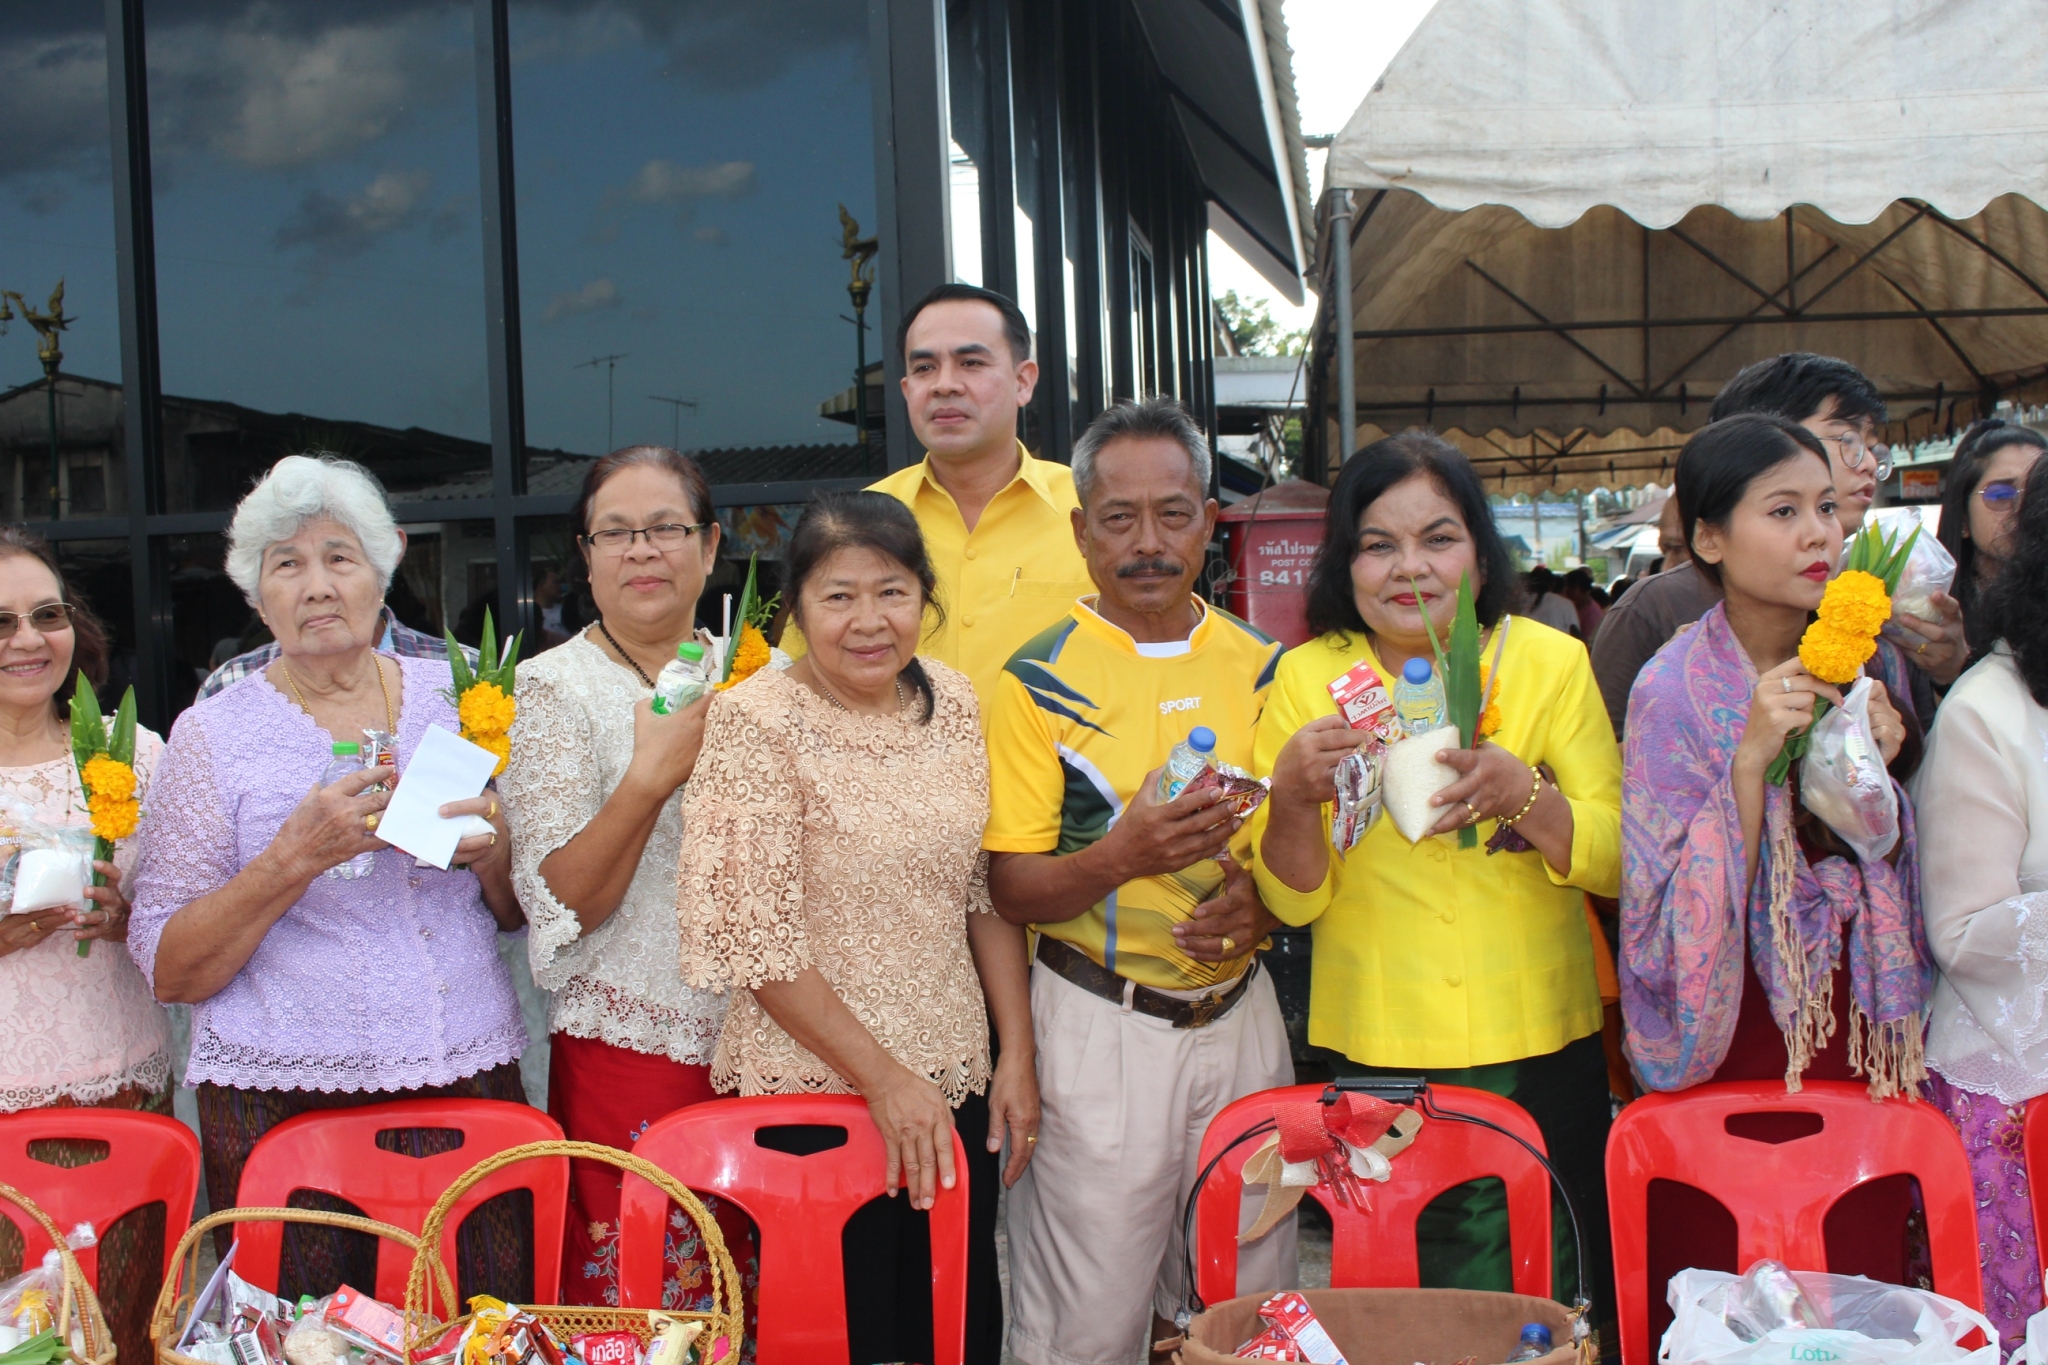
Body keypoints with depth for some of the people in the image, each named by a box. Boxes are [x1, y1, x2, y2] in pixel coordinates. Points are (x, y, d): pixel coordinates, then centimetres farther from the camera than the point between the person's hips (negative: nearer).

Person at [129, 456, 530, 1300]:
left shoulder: (453, 695, 8)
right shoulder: (213, 736, 0)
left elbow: (519, 913, 15)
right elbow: (168, 972, -3)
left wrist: (492, 851, -7)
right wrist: (297, 856, -16)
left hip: (473, 1079, 2)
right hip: (285, 1104, -2)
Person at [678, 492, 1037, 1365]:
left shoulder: (953, 703, 3)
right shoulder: (756, 721, -13)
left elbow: (986, 894, 9)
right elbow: (756, 940, -15)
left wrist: (1017, 1056, 2)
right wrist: (883, 1077, -15)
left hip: (957, 1082, 5)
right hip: (814, 1091, -5)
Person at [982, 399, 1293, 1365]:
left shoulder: (1259, 667, 6)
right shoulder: (1041, 679, -6)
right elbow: (1011, 890, -9)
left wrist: (1258, 900, -9)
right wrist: (1122, 857, -27)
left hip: (1241, 1015, 4)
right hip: (1099, 1025, -4)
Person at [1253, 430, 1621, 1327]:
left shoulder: (1551, 662, 0)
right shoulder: (1307, 678, 0)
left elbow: (1620, 863, -3)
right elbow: (1292, 901, -1)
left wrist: (1521, 793, -21)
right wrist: (1292, 792, -20)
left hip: (1540, 1050, 0)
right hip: (1376, 1059, 0)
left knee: (1557, 1307, 9)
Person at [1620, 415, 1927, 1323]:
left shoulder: (1869, 671, 3)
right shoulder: (1675, 691, -12)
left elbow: (1895, 879, 10)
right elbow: (1682, 921, -16)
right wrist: (1751, 758, -26)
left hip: (1861, 1041, 4)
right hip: (1733, 1040, -4)